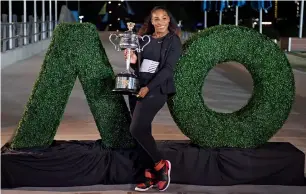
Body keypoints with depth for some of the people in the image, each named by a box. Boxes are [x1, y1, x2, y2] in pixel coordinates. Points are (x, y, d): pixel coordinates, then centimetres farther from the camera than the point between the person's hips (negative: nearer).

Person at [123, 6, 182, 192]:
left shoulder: (173, 41, -3)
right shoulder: (144, 39, 12)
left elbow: (168, 69, -12)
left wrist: (148, 87, -19)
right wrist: (133, 61, -4)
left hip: (156, 90, -6)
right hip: (137, 88, 6)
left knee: (137, 129, -17)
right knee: (143, 131, 5)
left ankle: (161, 164, 1)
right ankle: (151, 175, 14)